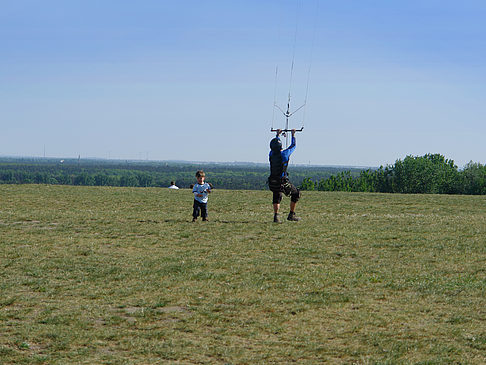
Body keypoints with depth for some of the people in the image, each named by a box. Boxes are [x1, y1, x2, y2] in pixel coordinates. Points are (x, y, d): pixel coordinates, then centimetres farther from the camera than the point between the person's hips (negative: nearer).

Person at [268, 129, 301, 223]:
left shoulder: (271, 154, 0)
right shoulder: (284, 154, -13)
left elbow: (274, 146, 23)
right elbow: (293, 146, 7)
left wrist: (277, 135, 36)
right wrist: (293, 135, 22)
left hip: (273, 182, 4)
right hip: (283, 182, -4)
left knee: (277, 198, 23)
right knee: (296, 194, 17)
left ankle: (276, 215, 2)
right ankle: (291, 215, 16)